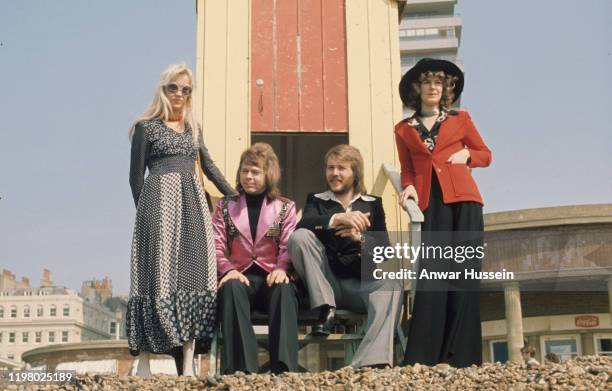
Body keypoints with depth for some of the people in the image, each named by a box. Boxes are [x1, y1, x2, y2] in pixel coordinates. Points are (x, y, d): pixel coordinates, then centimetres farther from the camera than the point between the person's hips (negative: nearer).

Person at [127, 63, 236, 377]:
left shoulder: (193, 128, 20)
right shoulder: (146, 127, 4)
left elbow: (209, 166, 24)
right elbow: (136, 175, 3)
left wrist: (236, 196, 19)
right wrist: (146, 212, -1)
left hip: (192, 203, 5)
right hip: (160, 202, -5)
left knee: (193, 275, -5)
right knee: (158, 276, -9)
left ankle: (188, 365, -5)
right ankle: (143, 362, -3)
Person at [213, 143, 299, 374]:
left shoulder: (285, 207, 16)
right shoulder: (225, 206, 18)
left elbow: (289, 246, 1)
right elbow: (217, 246, 5)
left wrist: (281, 269, -22)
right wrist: (228, 270, -17)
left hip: (271, 277, 0)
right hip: (240, 276, 1)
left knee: (284, 290, -36)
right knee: (232, 288, -36)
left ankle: (284, 370, -44)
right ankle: (243, 370, -44)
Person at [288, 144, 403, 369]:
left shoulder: (372, 204, 16)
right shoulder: (316, 200, 15)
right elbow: (302, 225, -9)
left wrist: (360, 237, -19)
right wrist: (338, 218, -26)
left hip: (360, 282, 0)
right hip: (325, 282, 0)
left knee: (391, 286, -32)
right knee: (299, 236, -23)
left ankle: (371, 363, -44)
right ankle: (326, 309, -18)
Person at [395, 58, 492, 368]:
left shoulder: (460, 120, 13)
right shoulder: (404, 129, 15)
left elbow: (485, 154, 18)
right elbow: (407, 169, 16)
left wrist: (466, 155, -1)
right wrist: (409, 187, -5)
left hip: (464, 202, 0)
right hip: (431, 205, 0)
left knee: (462, 275, -4)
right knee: (432, 276, -9)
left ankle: (460, 356, 0)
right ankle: (422, 358, -9)